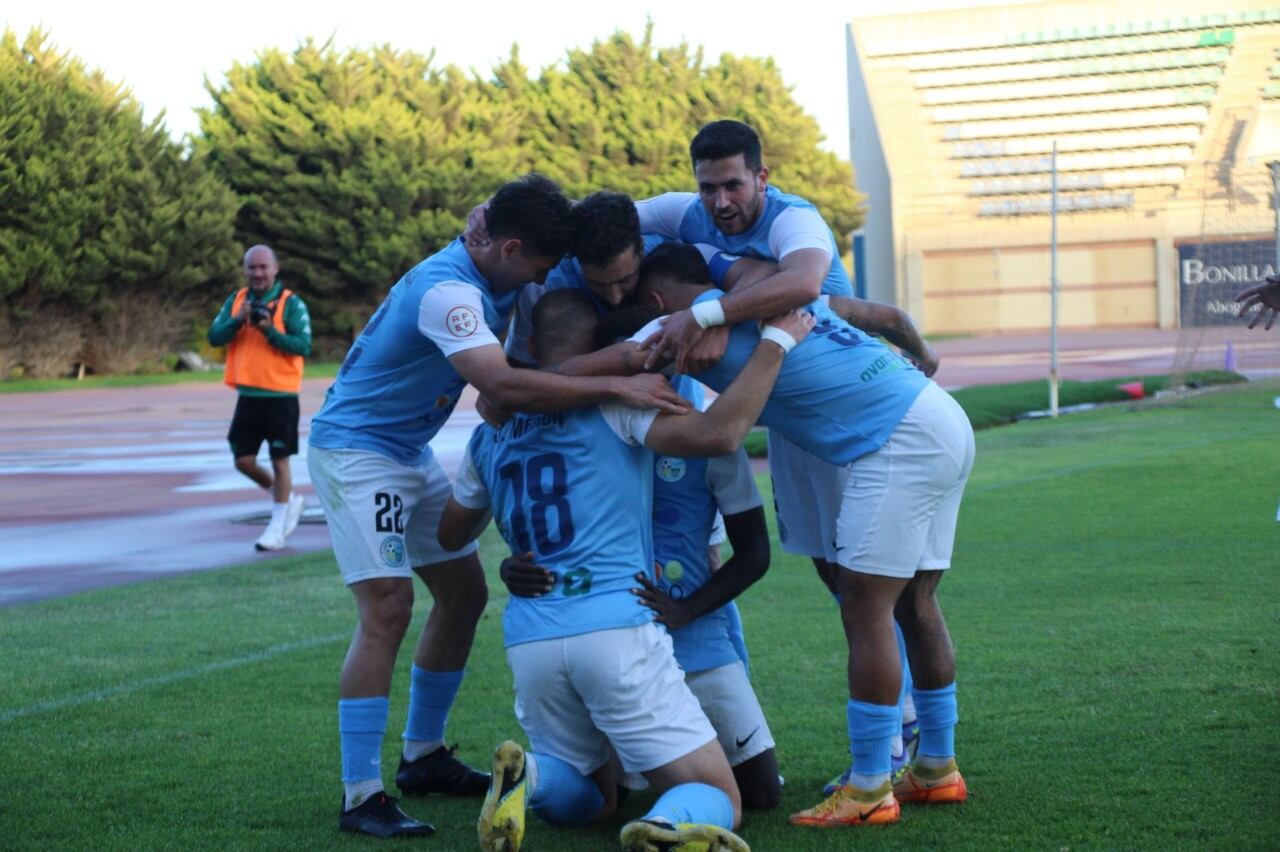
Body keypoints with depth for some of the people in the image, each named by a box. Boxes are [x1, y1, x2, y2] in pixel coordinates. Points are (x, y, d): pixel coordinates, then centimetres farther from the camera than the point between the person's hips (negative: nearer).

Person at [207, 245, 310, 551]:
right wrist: (238, 320, -18)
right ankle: (287, 499, 30)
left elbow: (303, 346, -14)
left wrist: (270, 330, -25)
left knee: (279, 460, 1)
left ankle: (277, 527, 14)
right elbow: (214, 337, -1)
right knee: (244, 461, 6)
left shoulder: (291, 303, -7)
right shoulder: (236, 300, 8)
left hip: (280, 396, -5)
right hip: (248, 395, 5)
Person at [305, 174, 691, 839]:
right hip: (354, 450, -10)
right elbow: (503, 386, -44)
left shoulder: (499, 278, -1)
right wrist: (617, 389, -45)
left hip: (412, 453, 10)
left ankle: (423, 757, 24)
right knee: (388, 607, -18)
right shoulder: (447, 291, -31)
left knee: (464, 592, 11)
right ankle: (360, 797, -15)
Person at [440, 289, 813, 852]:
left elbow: (451, 535, 31)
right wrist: (776, 340, -2)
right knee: (718, 801, 3)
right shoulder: (611, 400, 1)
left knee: (587, 797, 26)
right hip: (617, 628, -5)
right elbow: (717, 434, -13)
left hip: (529, 640, 5)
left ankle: (528, 777, -8)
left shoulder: (490, 435, 17)